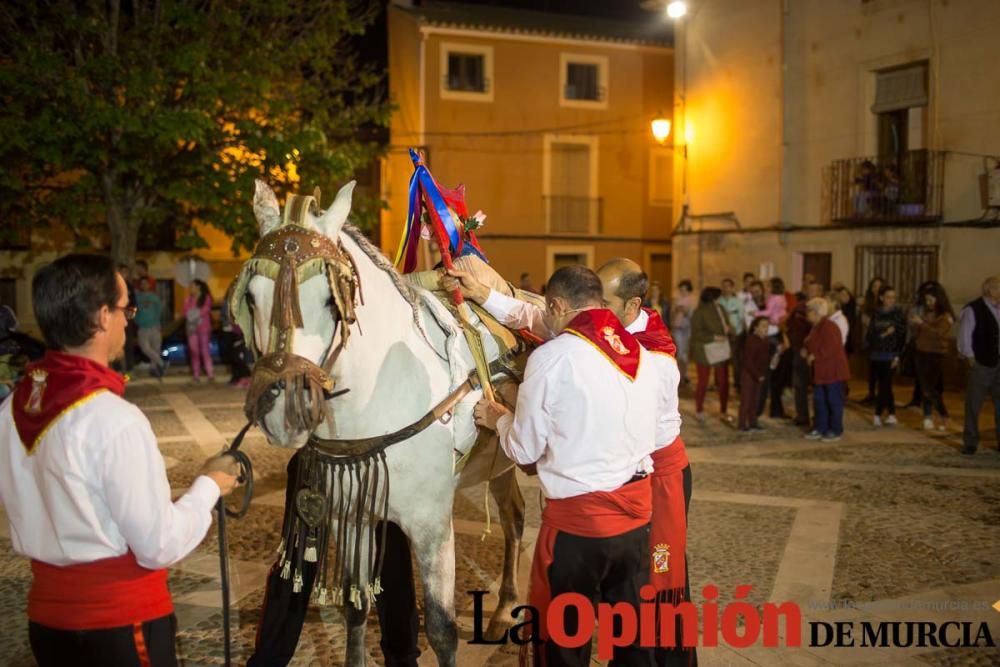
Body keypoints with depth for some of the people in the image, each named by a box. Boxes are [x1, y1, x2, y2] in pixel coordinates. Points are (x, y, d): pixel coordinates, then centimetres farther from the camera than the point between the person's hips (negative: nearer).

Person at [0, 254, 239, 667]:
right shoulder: (115, 420, -24)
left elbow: (41, 515, 9)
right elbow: (160, 547, -19)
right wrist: (209, 486, -6)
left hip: (47, 615, 7)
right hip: (119, 622, -6)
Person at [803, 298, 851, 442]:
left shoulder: (829, 327, -19)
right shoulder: (817, 327, 13)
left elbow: (831, 348, -27)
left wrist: (814, 356, -20)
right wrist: (806, 350, 6)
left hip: (832, 371, -10)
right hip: (820, 371, 10)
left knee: (834, 401, 0)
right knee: (819, 400, 13)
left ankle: (836, 431, 8)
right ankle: (820, 429, 21)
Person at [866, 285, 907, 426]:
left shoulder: (898, 314, -1)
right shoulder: (876, 314, 8)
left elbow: (902, 336, -5)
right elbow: (870, 334, 4)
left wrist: (898, 356, -11)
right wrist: (883, 334, -14)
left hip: (890, 355, -3)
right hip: (877, 355, 3)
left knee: (884, 385, -7)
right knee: (884, 385, 7)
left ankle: (877, 415, -1)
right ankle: (892, 415, 15)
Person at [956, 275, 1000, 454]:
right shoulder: (973, 310, -9)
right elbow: (964, 335, -9)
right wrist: (970, 358, -11)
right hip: (982, 363, -5)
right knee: (974, 404, 3)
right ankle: (970, 442, 13)